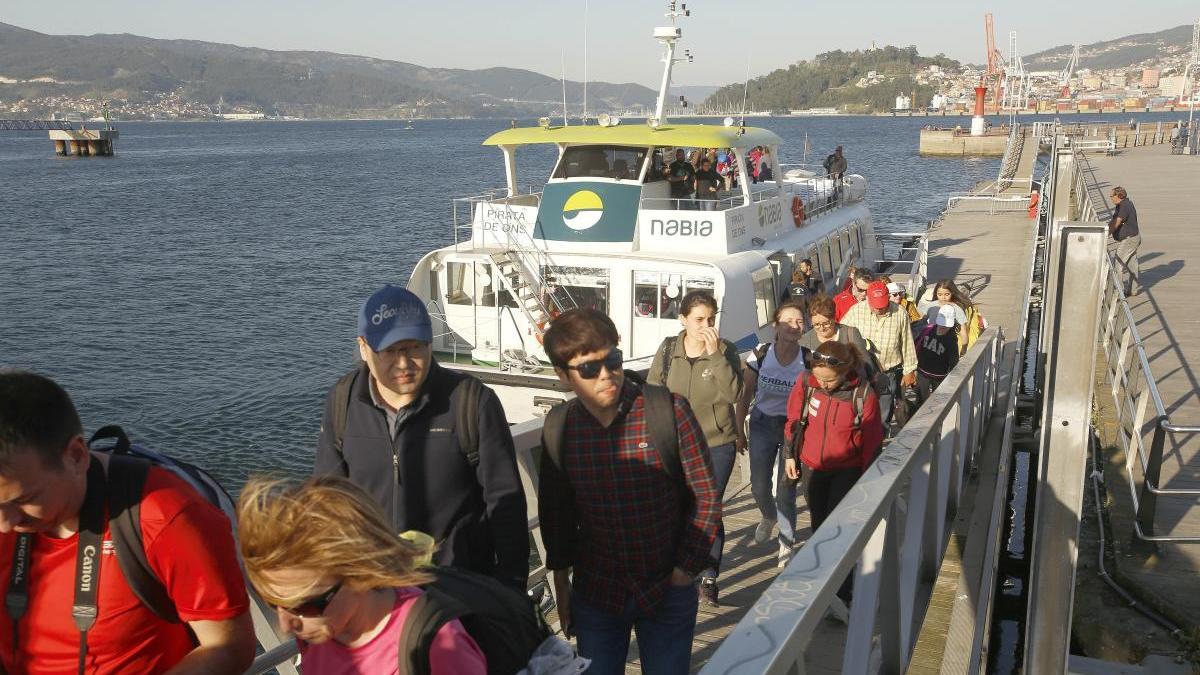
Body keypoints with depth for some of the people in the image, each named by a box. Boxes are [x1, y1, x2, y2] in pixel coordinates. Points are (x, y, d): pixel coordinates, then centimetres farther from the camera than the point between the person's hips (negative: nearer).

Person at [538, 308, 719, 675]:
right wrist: (560, 580, 8)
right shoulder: (558, 425, -7)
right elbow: (555, 509, 5)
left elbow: (705, 495, -8)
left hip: (668, 591, -2)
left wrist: (686, 570, -10)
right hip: (595, 593, 2)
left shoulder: (668, 410, -16)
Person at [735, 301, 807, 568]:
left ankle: (787, 544, 19)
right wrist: (738, 431, -1)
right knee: (759, 487, 9)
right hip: (762, 425, 2)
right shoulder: (760, 355, -8)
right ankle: (768, 517, 44)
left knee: (786, 490, -1)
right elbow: (746, 396, -1)